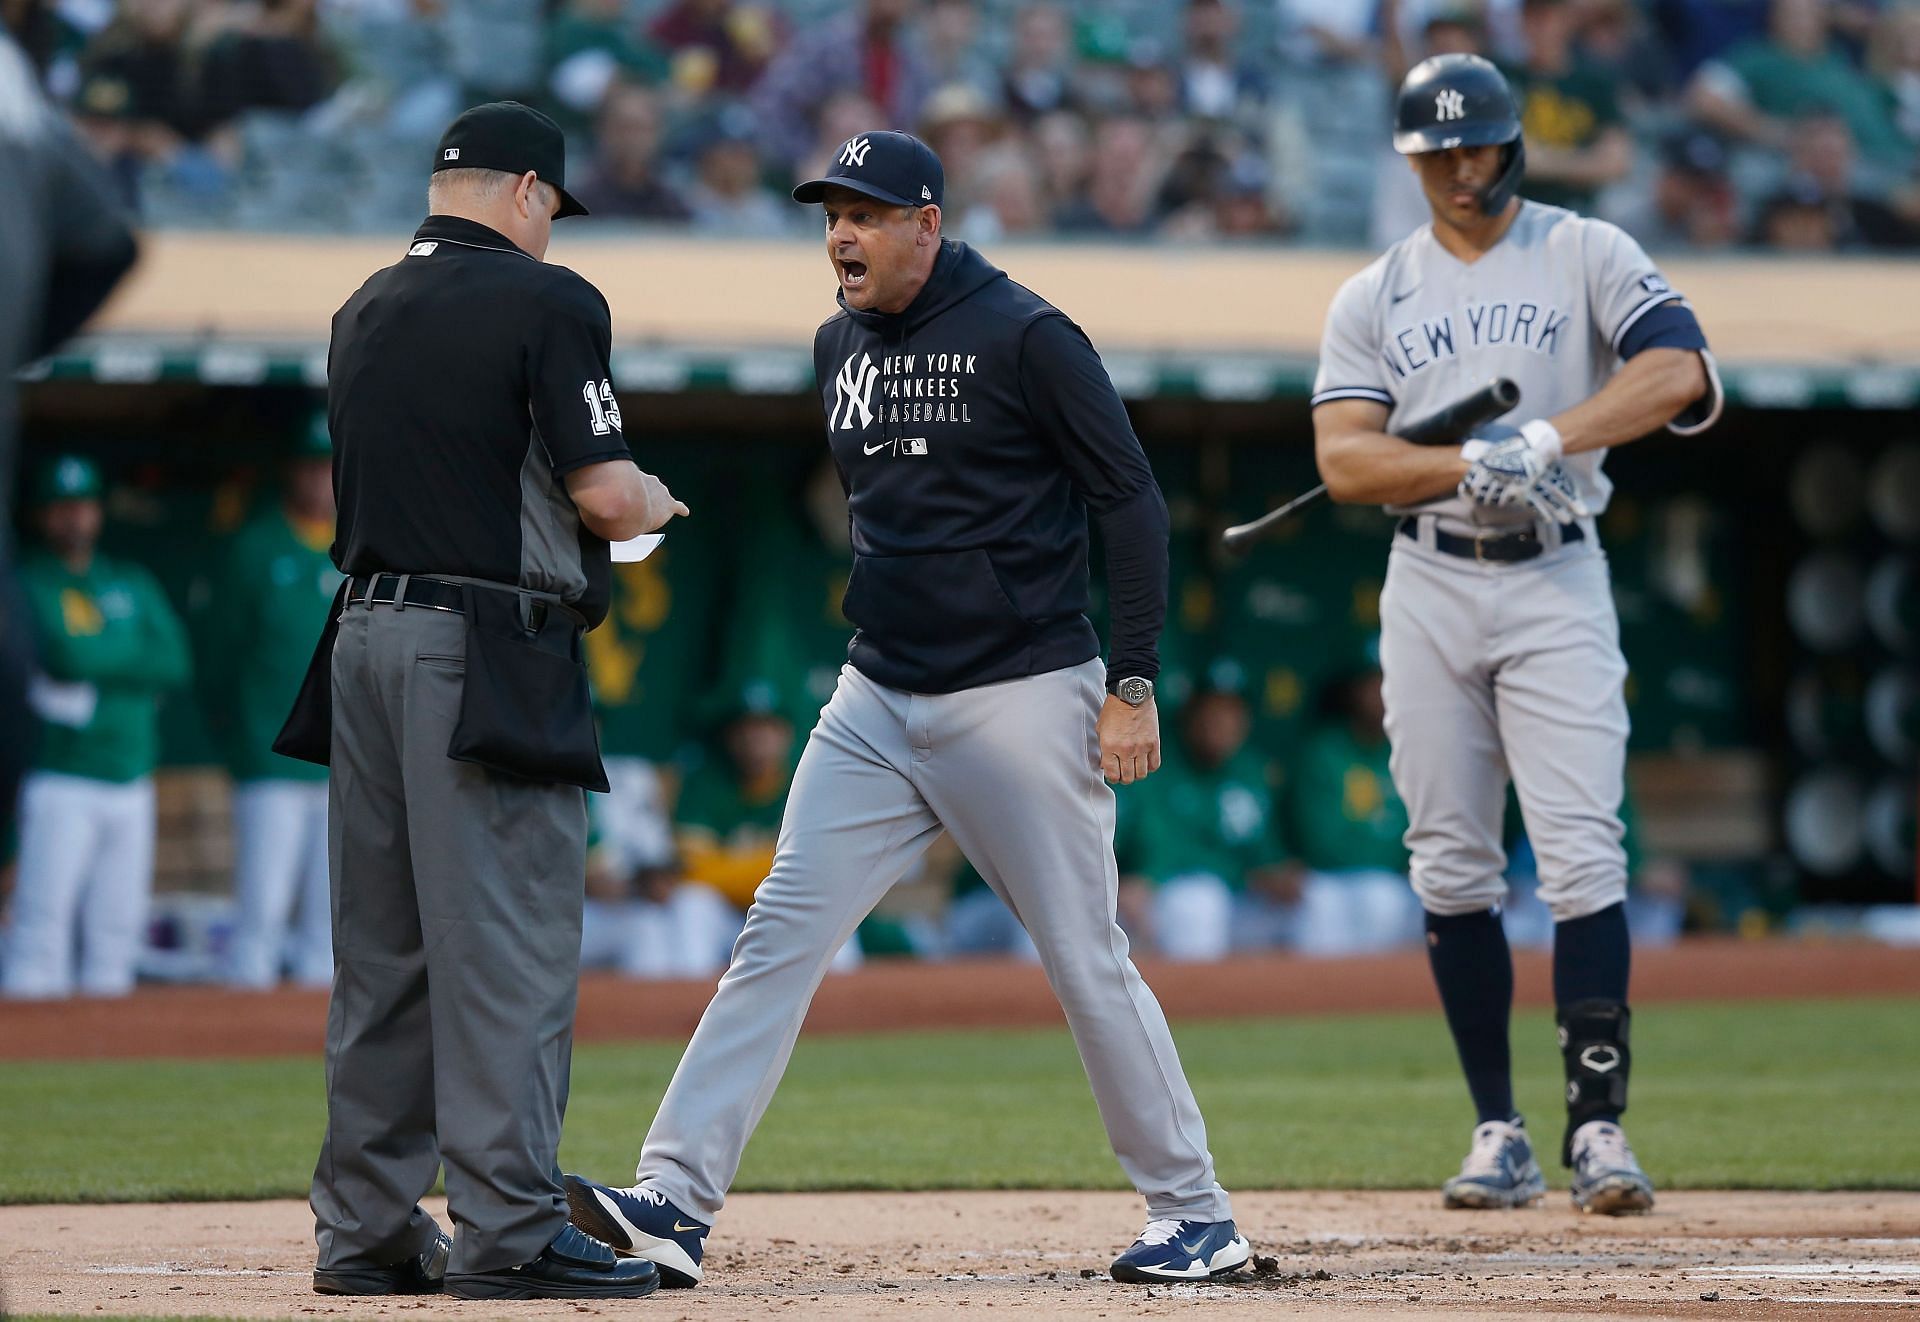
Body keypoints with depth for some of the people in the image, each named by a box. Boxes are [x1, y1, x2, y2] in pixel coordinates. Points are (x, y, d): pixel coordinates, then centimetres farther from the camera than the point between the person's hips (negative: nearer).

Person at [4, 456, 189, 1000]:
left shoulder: (133, 583, 15)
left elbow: (174, 663, 2)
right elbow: (62, 654, -17)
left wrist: (92, 662, -7)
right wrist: (132, 657, -3)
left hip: (131, 779, 6)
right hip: (59, 776, -6)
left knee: (118, 926, 6)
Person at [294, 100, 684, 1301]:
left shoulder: (365, 312, 15)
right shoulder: (547, 302, -8)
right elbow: (601, 490, -14)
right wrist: (651, 503, 9)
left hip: (367, 637, 8)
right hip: (485, 652, -8)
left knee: (383, 948, 11)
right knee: (509, 944, -6)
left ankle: (367, 1230, 13)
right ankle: (507, 1231, -9)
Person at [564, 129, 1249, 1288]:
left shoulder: (1025, 338, -10)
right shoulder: (841, 347, 10)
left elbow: (1132, 503, -10)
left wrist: (1134, 685, -14)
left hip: (1024, 701, -6)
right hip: (877, 705, 6)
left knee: (1088, 963, -1)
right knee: (780, 939, -5)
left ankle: (1198, 1218, 11)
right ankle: (676, 1201, -11)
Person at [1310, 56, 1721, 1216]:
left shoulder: (1586, 256, 4)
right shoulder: (1373, 297, 11)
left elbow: (1677, 370, -13)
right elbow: (1343, 458, -1)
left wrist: (1543, 442, -24)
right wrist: (1470, 467, -18)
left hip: (1557, 581, -3)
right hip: (1429, 588, 3)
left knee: (1583, 856, -12)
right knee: (1452, 869, 2)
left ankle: (1599, 1122, -14)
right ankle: (1499, 1132, 7)